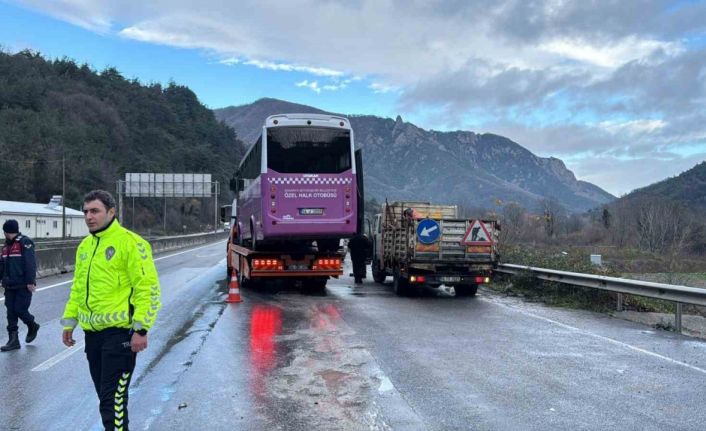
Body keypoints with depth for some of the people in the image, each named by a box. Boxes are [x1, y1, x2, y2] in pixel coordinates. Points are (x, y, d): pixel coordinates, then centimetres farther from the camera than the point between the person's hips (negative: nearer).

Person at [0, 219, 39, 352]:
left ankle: (33, 326, 22)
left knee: (19, 309, -6)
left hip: (23, 286, -7)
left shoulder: (25, 242, -11)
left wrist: (30, 282, -21)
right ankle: (13, 340, 10)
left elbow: (30, 263, -17)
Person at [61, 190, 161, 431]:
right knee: (105, 395, 17)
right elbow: (77, 288, 23)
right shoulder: (85, 246, 14)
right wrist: (69, 322, 19)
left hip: (119, 331, -8)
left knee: (113, 398, -6)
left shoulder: (129, 242, -11)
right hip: (92, 331, 8)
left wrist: (141, 329, -19)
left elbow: (147, 287, -15)